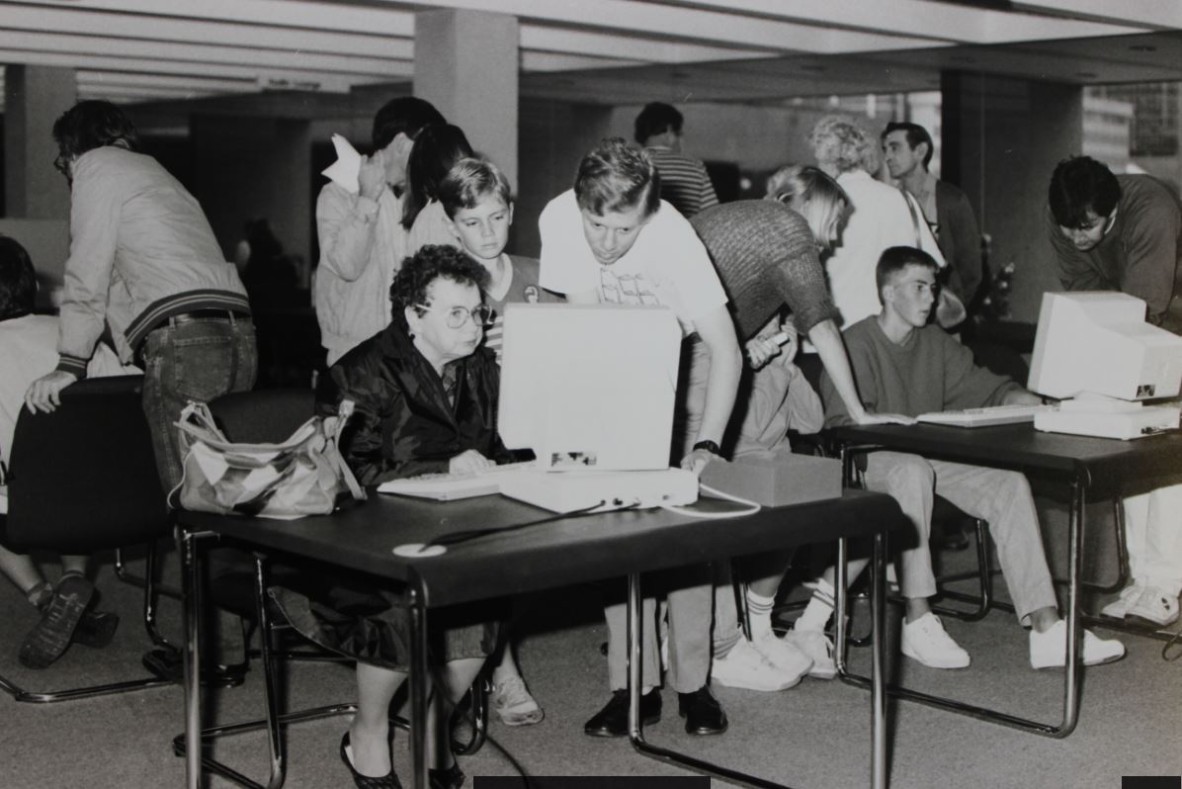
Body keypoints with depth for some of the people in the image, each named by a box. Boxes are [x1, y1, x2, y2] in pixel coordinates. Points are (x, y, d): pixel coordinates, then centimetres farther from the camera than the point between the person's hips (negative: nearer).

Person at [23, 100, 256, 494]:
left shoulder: (96, 166, 9)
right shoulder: (156, 173, 33)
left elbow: (89, 271, 1)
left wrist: (70, 364, 1)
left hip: (182, 336, -8)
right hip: (238, 332, 8)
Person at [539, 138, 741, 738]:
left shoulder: (673, 237, -33)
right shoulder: (558, 219, -25)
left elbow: (725, 350, -33)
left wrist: (707, 446, -42)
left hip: (679, 358, -2)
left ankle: (692, 683, -1)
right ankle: (634, 684, -1)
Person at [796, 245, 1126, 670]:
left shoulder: (937, 344, 16)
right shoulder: (856, 345, -5)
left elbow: (983, 387, 13)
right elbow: (844, 425, -14)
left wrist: (1037, 403, -7)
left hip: (931, 458, 6)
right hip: (868, 461, -6)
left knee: (1010, 483, -18)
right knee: (912, 471, -39)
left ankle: (1047, 630, -24)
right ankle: (917, 622, -33)